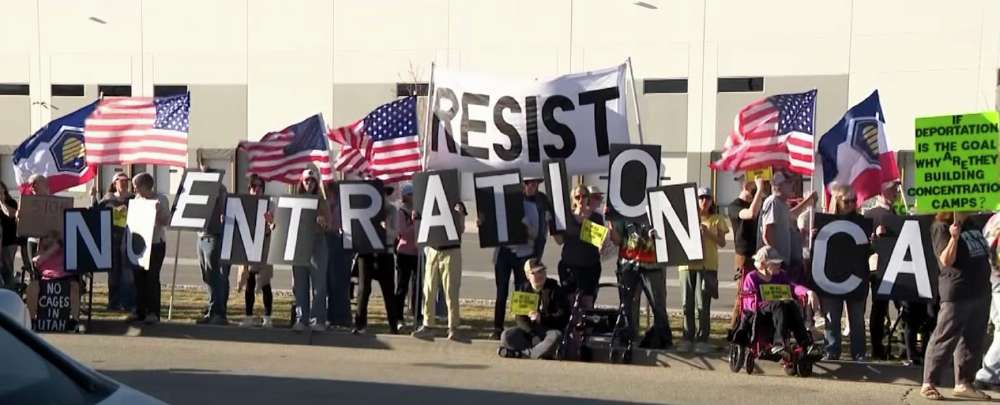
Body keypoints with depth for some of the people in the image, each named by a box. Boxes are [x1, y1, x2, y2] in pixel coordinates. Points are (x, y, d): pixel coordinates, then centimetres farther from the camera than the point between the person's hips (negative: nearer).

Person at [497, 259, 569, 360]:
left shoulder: (555, 290, -4)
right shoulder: (524, 289, 5)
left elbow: (563, 316, -11)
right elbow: (520, 318, -2)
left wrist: (541, 318, -26)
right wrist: (534, 336, -18)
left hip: (550, 329, -3)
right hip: (529, 329, 3)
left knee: (556, 337, -37)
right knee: (506, 335, -22)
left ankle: (523, 353, -30)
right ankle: (543, 350, -25)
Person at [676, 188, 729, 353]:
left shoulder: (717, 219, 8)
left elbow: (722, 243, 3)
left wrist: (708, 233, -11)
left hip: (707, 265, -2)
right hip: (687, 264, 2)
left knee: (702, 304, -7)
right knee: (687, 304, 3)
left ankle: (702, 340, -2)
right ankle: (688, 338, 11)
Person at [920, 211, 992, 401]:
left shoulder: (972, 225, 15)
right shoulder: (941, 227, -6)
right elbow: (946, 260, -15)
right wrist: (954, 238, -26)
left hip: (980, 291, 8)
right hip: (957, 293, -8)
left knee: (973, 340, 10)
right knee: (945, 339, -7)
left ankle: (964, 383, 18)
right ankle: (929, 383, -2)